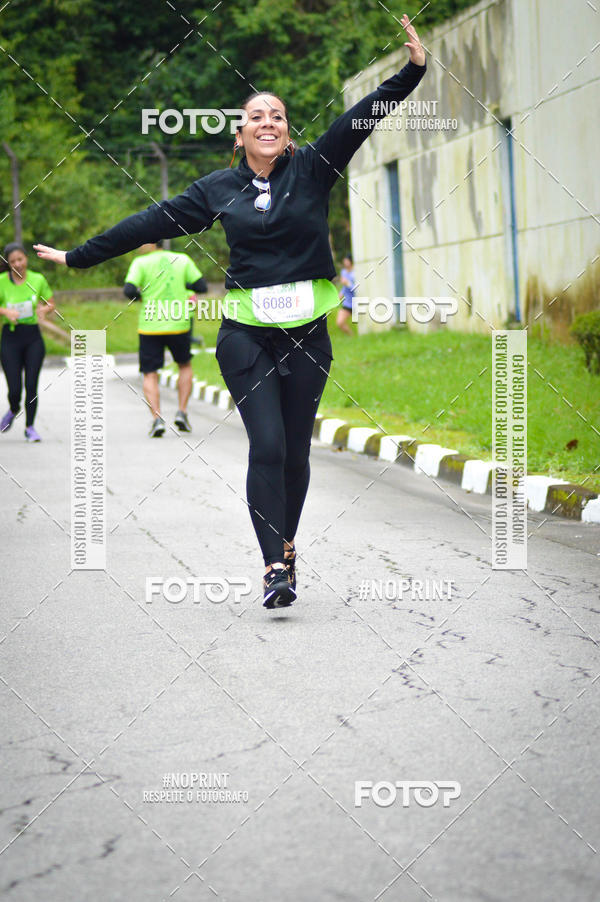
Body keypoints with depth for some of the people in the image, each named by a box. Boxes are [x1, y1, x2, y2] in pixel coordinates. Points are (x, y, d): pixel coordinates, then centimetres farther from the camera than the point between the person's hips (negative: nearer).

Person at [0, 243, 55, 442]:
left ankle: (30, 427, 11)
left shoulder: (38, 280, 1)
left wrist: (44, 309, -12)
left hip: (33, 337, 1)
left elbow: (51, 304, 10)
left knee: (31, 385, -5)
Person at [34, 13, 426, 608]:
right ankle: (276, 565, -13)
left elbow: (362, 119, -5)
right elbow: (155, 222, 10)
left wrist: (412, 69, -17)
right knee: (267, 446, -12)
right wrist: (77, 257, 13)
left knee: (296, 450, 5)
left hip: (306, 333, 1)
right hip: (247, 334, -1)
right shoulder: (219, 190, 6)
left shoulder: (313, 169, 4)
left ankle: (285, 547, 25)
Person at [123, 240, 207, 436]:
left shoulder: (141, 263, -5)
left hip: (150, 327, -2)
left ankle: (157, 419, -10)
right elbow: (201, 286, 4)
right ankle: (182, 412, 11)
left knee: (150, 375, 6)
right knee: (185, 366, 24)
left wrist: (138, 295, 6)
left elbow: (129, 290, -15)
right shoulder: (183, 260, 4)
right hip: (178, 325, 2)